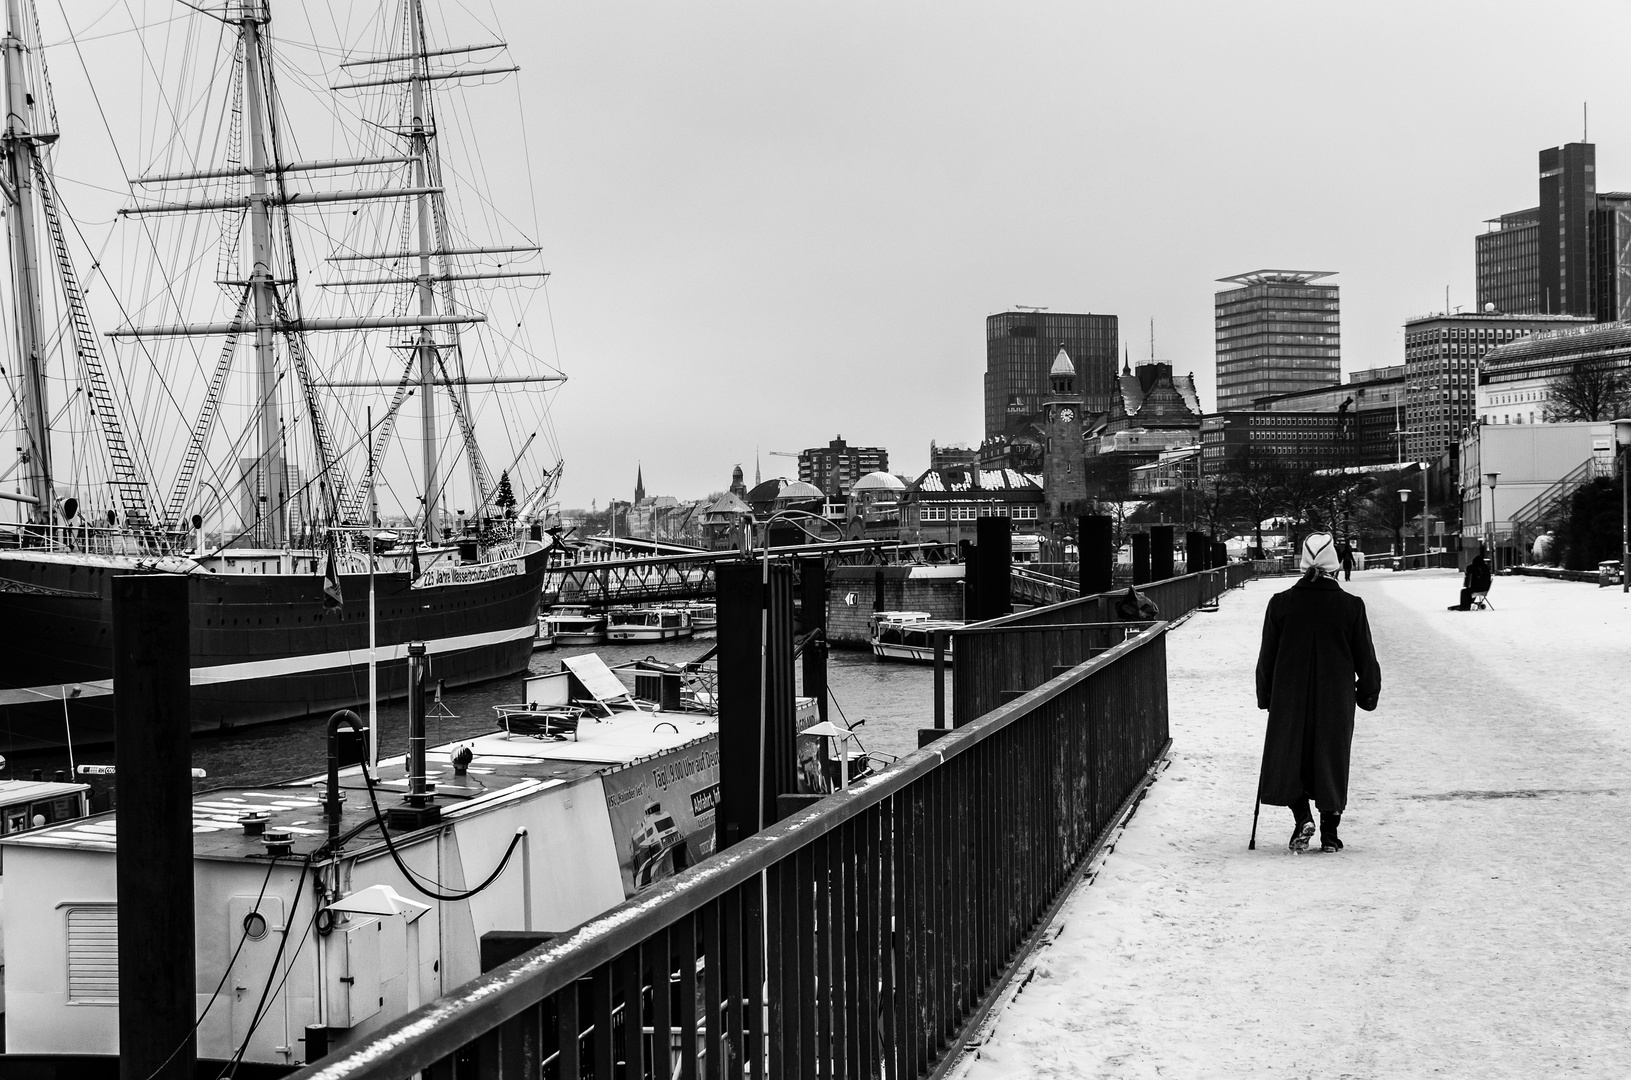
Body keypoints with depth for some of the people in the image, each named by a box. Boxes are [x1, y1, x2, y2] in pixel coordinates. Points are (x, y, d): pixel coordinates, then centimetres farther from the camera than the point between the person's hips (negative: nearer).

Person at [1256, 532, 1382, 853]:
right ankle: (1329, 833, 13)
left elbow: (1267, 656, 2)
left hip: (1289, 699, 0)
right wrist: (1368, 692, 15)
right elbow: (1365, 658, 0)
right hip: (1336, 701, 0)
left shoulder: (1281, 603, -5)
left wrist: (1265, 696, 14)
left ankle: (1302, 817, -4)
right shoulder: (1351, 606, -7)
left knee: (1288, 759, 14)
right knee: (1332, 763, 11)